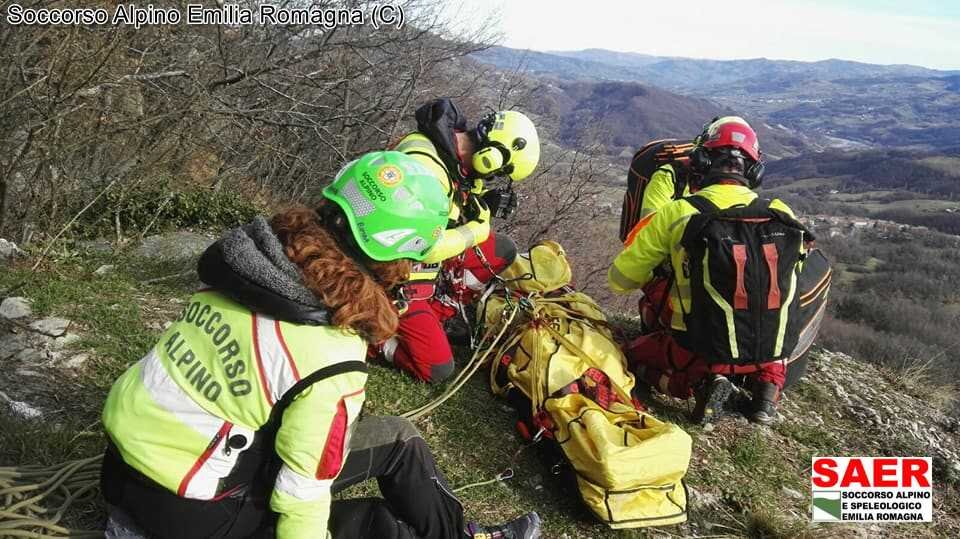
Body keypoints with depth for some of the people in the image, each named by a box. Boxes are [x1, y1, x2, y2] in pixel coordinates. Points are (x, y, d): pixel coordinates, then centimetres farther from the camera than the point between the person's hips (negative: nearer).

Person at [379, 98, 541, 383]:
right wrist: (476, 231, -16)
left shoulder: (454, 154, 0)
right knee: (437, 369, -12)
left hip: (425, 257, 9)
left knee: (502, 250, 7)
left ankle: (442, 310, 10)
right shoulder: (425, 163, -30)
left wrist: (485, 204, -7)